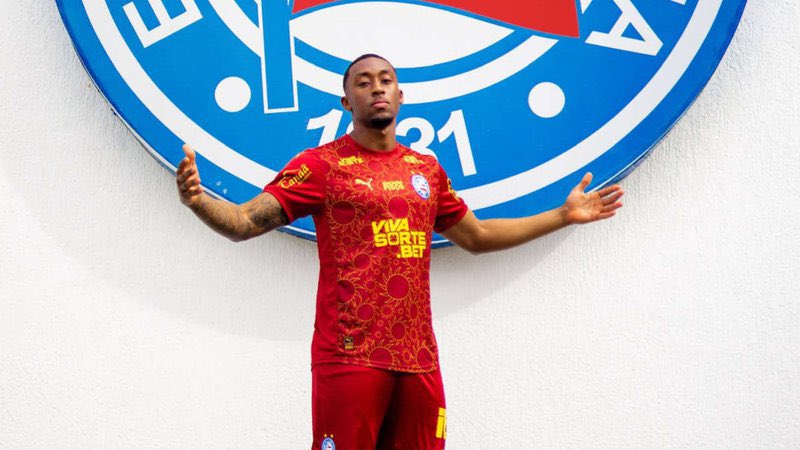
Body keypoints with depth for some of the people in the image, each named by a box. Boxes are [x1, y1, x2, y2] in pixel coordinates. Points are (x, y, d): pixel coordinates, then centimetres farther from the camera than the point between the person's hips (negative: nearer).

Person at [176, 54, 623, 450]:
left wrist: (563, 215, 27)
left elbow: (477, 236, 26)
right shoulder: (321, 164, 0)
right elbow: (244, 222, -6)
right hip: (351, 356, -5)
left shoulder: (427, 169, 15)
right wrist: (198, 199, -28)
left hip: (419, 358, 5)